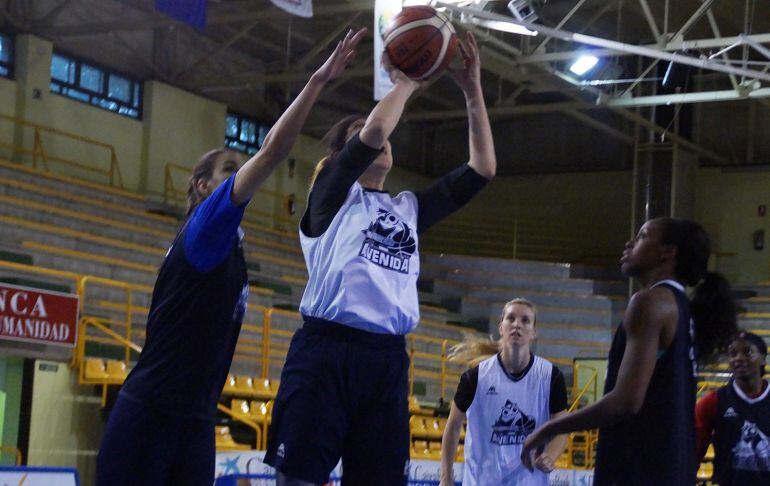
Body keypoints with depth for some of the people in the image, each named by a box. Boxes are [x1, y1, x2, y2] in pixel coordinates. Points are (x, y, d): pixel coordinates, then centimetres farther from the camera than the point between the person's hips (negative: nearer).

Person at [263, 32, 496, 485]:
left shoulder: (409, 208, 23)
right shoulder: (333, 195, 7)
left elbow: (481, 170, 18)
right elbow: (373, 132, -10)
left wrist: (473, 92, 13)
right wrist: (405, 84, 6)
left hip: (388, 360, 5)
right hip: (326, 351, -5)